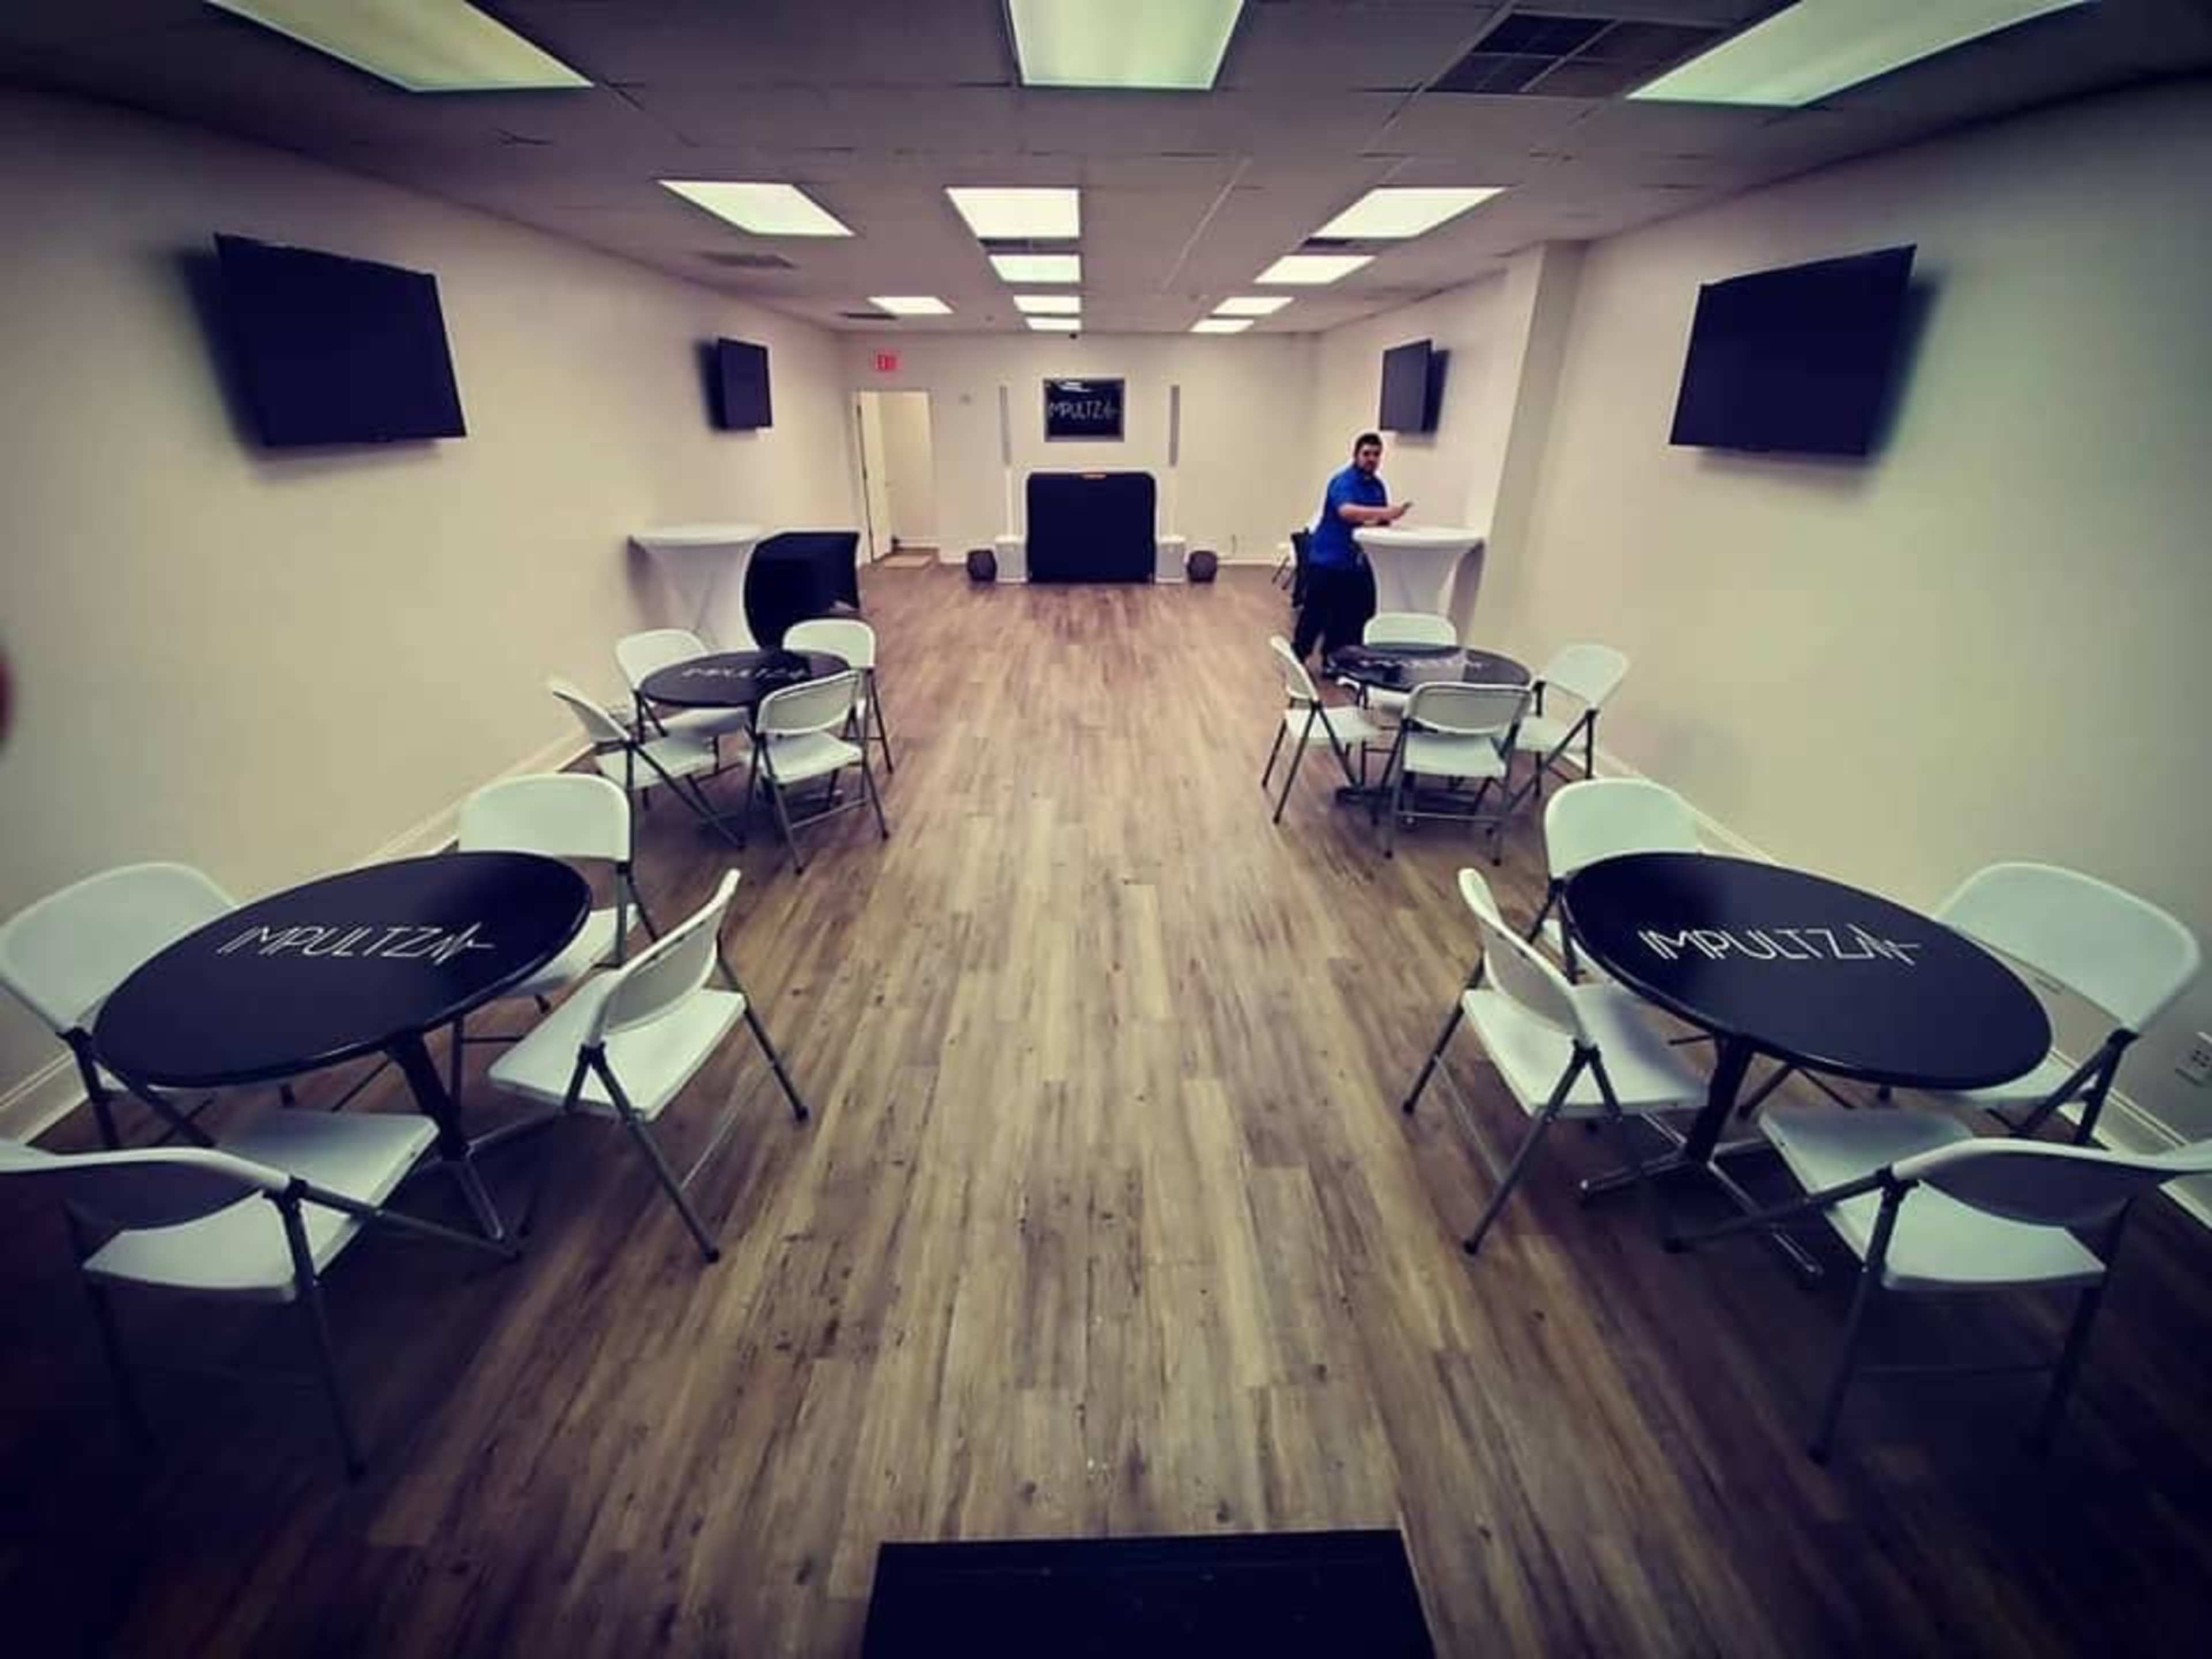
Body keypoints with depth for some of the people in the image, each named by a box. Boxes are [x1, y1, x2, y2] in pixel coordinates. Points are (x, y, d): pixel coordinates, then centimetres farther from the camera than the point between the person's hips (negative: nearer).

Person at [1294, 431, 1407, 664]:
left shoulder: (1378, 486, 12)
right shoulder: (1343, 481, -13)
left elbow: (1380, 520, 19)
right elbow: (1347, 511, -33)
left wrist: (1388, 519, -6)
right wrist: (1386, 512, -42)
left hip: (1356, 562, 7)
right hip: (1328, 559, -7)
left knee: (1349, 615, 7)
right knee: (1316, 613, -4)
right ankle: (1296, 657, 8)